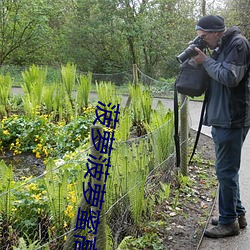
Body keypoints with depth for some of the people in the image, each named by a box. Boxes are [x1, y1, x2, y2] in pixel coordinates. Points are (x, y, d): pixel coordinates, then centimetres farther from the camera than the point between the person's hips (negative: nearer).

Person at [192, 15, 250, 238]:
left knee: (226, 171, -3)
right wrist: (203, 60, 4)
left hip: (232, 120, -10)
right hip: (222, 119, 10)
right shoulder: (221, 47, 16)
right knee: (228, 170, 16)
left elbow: (230, 77, -21)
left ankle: (229, 222, 9)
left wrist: (206, 61, -11)